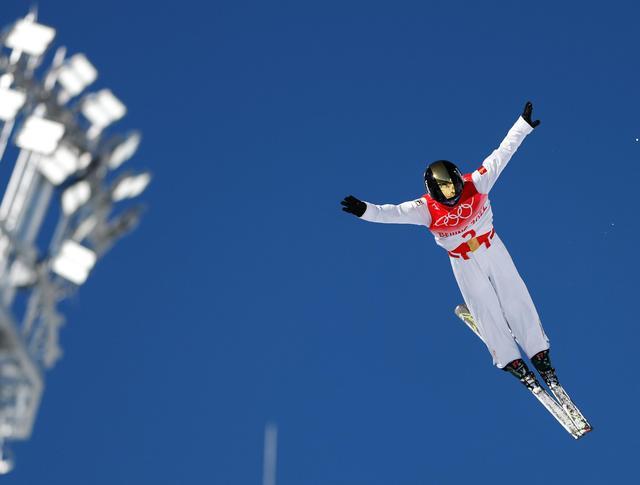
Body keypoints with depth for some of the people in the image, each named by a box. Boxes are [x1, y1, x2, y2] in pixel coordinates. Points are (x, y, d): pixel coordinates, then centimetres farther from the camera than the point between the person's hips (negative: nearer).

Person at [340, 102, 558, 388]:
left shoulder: (476, 184, -19)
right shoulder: (426, 208, -23)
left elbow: (502, 154, -17)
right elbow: (394, 213, -34)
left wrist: (524, 124, -17)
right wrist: (366, 211, -50)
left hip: (492, 247, 2)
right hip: (464, 263, -1)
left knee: (517, 300, 2)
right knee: (487, 311, 2)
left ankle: (540, 355, 13)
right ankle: (512, 361, 17)